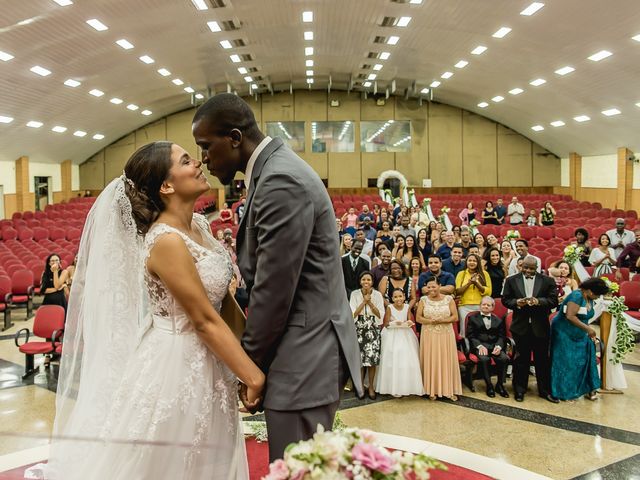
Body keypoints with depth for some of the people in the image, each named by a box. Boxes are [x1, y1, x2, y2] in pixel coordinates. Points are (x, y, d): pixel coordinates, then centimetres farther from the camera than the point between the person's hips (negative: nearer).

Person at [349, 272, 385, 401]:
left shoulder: (377, 295, 0)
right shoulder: (354, 294, -2)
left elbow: (380, 314, -4)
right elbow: (353, 314, -7)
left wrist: (370, 302, -13)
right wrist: (364, 301, -13)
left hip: (373, 329, 0)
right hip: (359, 329, 0)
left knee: (372, 357, -4)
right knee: (359, 358, -3)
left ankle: (371, 387, 9)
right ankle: (361, 386, 13)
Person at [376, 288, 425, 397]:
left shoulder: (407, 307, 0)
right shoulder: (389, 307, -10)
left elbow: (409, 320, 6)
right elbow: (386, 324, -7)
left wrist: (410, 323, -16)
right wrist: (395, 323, -25)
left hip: (406, 336, 3)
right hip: (392, 336, -3)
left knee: (408, 359, 1)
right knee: (394, 360, -3)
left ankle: (407, 386, 13)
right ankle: (395, 388, 5)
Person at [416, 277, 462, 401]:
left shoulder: (449, 299, -1)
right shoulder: (424, 300, 1)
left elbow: (455, 317, -3)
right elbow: (418, 317, -1)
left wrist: (442, 320, -17)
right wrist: (430, 321, -17)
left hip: (446, 335, 0)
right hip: (429, 335, 0)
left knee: (447, 361, 3)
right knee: (431, 362, 3)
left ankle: (450, 390, 12)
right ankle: (432, 390, 12)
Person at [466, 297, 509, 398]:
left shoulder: (498, 320, 22)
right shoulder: (473, 318, 15)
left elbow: (502, 336, 10)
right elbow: (470, 335, 3)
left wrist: (498, 346, -12)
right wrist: (480, 346, -14)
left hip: (494, 345, 2)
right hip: (479, 345, -2)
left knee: (504, 358, -28)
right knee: (484, 359, -34)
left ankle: (500, 384, -8)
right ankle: (489, 385, -16)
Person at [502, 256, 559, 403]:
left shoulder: (547, 281, 1)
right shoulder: (511, 280, 3)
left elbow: (554, 300, -4)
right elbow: (505, 300, 2)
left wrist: (538, 301, -20)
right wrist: (516, 302, -17)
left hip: (540, 326, 0)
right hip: (521, 326, 0)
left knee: (542, 359, 8)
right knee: (521, 359, 8)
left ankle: (545, 390, 21)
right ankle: (519, 390, 20)